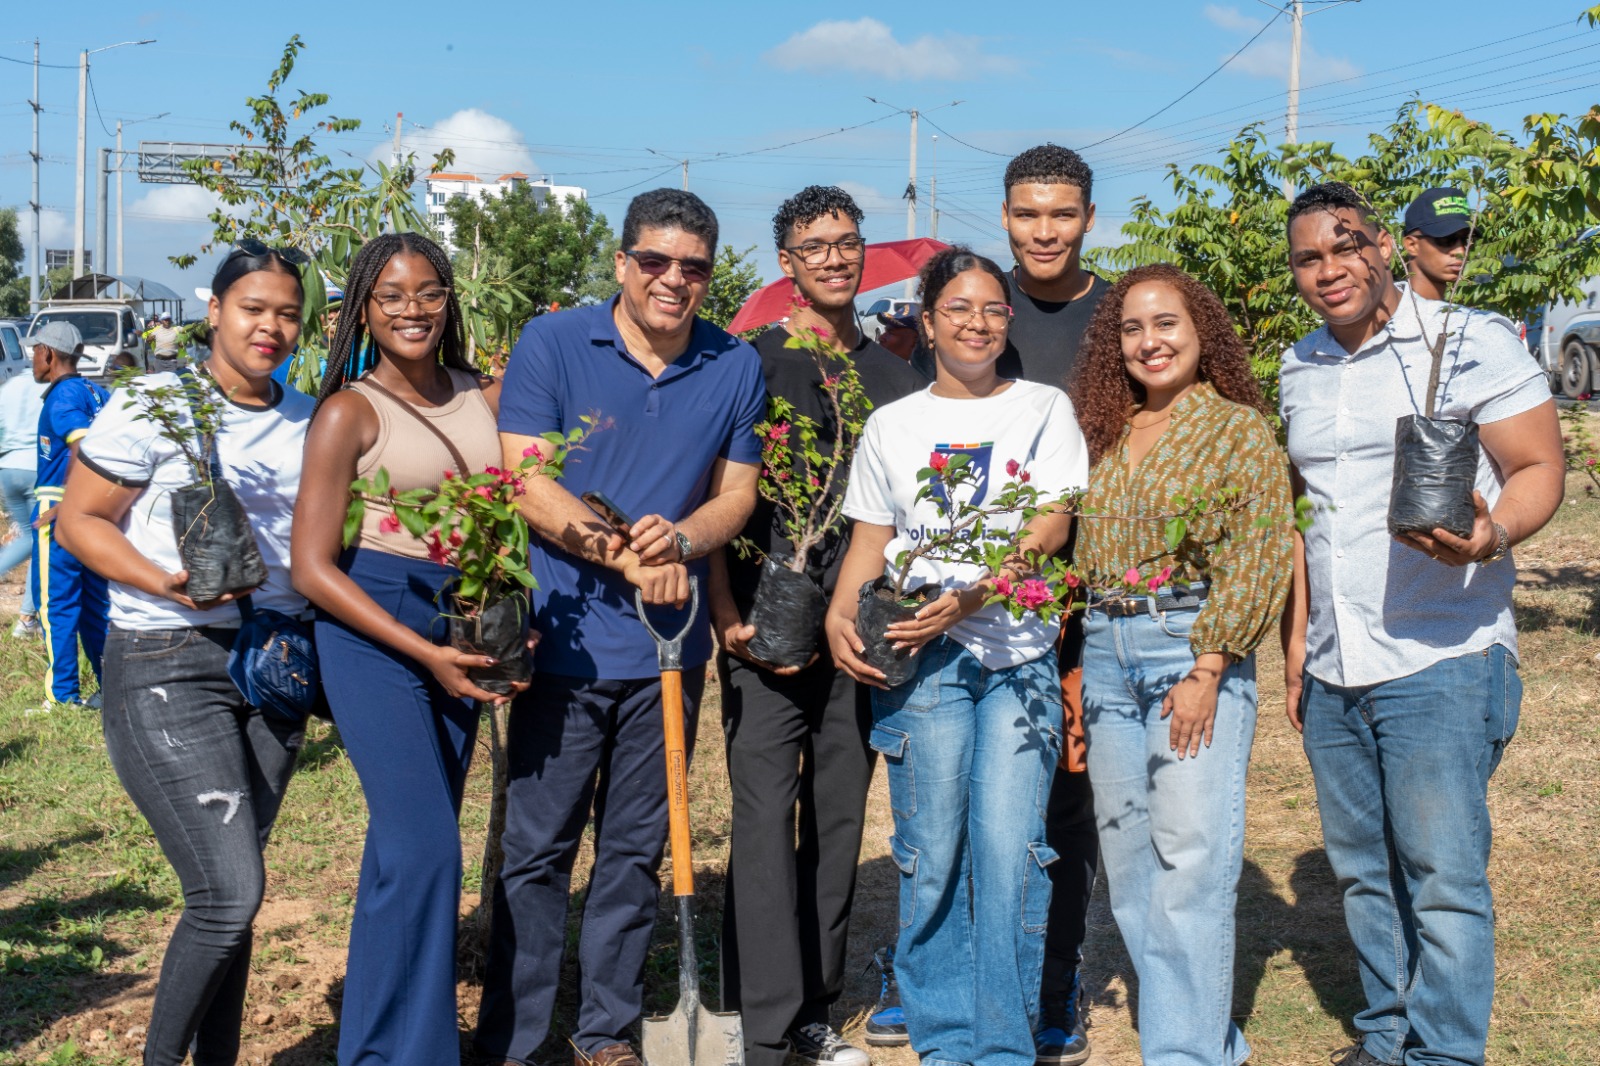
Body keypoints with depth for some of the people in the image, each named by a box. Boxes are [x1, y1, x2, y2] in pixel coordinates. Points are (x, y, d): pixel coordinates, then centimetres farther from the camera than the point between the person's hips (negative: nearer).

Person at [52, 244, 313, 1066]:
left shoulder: (308, 422, 10)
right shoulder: (153, 404, -6)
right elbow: (78, 520, -4)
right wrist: (161, 582, -20)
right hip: (166, 666, -5)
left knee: (229, 891, 10)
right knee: (230, 892, -12)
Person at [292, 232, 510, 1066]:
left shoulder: (484, 397, 9)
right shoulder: (349, 412, -5)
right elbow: (312, 568, -8)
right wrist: (424, 652, -14)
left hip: (463, 628, 5)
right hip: (372, 623, -5)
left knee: (414, 842, 9)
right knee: (425, 847, -12)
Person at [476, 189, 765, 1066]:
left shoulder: (736, 368, 5)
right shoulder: (551, 344, -4)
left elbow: (737, 490, 9)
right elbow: (525, 482, -9)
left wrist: (681, 539, -14)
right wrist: (626, 559, -21)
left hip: (670, 647, 3)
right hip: (567, 639, -3)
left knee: (636, 849, 13)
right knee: (537, 848, 2)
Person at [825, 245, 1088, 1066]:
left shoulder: (1044, 409, 8)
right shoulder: (891, 426, 13)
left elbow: (1049, 529, -2)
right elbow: (869, 541, 14)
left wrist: (970, 596, -16)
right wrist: (840, 615, -5)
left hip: (1019, 658, -1)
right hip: (921, 660, 1)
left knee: (1008, 851, -8)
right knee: (932, 854, 0)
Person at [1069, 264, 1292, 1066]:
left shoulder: (1239, 428, 0)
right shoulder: (1104, 436, 15)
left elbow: (1257, 560, -7)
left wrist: (1207, 670, -14)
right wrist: (1074, 667, 7)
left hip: (1196, 647, -6)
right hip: (1105, 654, 6)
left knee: (1191, 860, -9)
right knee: (1129, 862, 7)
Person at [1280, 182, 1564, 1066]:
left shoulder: (1470, 340, -5)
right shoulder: (1299, 369, 13)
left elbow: (1540, 468, -8)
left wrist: (1491, 534, -29)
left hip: (1441, 661, -6)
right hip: (1332, 670, 6)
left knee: (1443, 875, -5)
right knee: (1361, 870, 14)